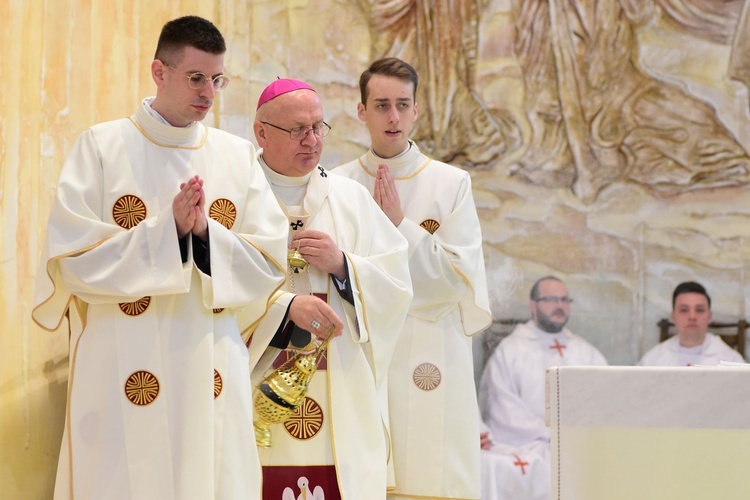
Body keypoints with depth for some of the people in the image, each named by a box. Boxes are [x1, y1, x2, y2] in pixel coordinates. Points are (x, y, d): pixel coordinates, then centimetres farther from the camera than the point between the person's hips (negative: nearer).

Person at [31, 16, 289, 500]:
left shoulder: (239, 157, 7)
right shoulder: (101, 147, -1)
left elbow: (270, 264, 1)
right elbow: (75, 258, -9)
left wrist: (205, 233, -15)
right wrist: (168, 230, -17)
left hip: (213, 377, 3)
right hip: (124, 374, -2)